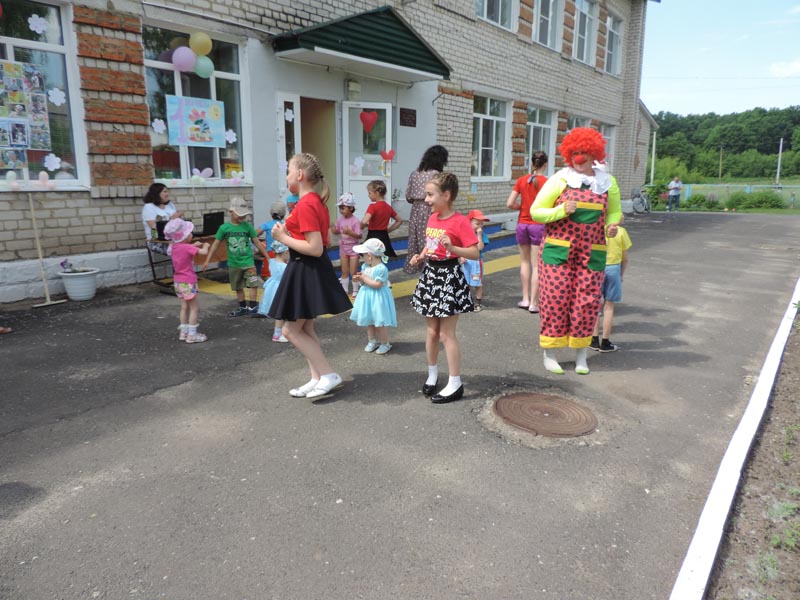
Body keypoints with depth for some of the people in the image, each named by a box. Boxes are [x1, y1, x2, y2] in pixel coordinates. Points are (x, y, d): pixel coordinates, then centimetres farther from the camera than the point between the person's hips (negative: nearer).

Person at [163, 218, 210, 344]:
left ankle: (184, 332, 24)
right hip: (188, 282, -8)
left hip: (178, 282, 8)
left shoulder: (174, 246, 4)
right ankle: (192, 335, 2)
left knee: (185, 307, 17)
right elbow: (204, 252, -26)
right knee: (195, 308, 1)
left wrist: (194, 245, 14)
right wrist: (205, 245, -6)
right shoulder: (187, 248, -21)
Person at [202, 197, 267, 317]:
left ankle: (252, 308, -3)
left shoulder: (248, 227, -6)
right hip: (233, 264, 2)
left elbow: (257, 242, 0)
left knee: (253, 284, -12)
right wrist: (207, 260, 2)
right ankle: (243, 308, 27)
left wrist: (267, 257, 2)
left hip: (248, 262, -2)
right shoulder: (224, 228, -6)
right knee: (238, 287, 13)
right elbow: (216, 244, 1)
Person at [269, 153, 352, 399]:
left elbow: (316, 248, -25)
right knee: (305, 328, 15)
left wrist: (284, 238, -16)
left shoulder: (305, 205, -20)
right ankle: (316, 379, 21)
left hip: (306, 271, -10)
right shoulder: (317, 202, 11)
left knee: (291, 330, 0)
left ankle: (328, 375, 2)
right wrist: (291, 232, 13)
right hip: (312, 271, 10)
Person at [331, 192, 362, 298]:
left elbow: (359, 236, -21)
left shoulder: (355, 221, -19)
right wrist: (334, 230, -13)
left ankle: (355, 291, 17)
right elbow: (337, 231, 9)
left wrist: (350, 232, -36)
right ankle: (344, 289, 25)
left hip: (353, 249, -5)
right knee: (344, 271, 14)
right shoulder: (340, 219, -2)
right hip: (343, 249, 5)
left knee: (353, 272, 3)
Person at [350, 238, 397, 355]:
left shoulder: (381, 268, -22)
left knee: (379, 323, 0)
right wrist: (360, 279, -8)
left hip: (378, 298, -8)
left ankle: (385, 344, 16)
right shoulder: (365, 266, 3)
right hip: (367, 297, 8)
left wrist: (364, 278, -20)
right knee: (369, 322, 16)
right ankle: (372, 341, 30)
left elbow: (377, 284, -27)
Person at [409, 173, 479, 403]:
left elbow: (474, 253, -17)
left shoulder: (460, 221, -16)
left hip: (449, 276, -7)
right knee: (432, 331, 16)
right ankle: (432, 374, 32)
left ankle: (455, 384, 10)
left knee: (447, 333, -2)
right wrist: (420, 256, 2)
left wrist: (452, 248, -30)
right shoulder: (432, 218, 7)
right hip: (430, 274, 7)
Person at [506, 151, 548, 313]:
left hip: (522, 224, 4)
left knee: (525, 261, 17)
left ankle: (525, 299, 21)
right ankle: (534, 303, 5)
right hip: (538, 226, -3)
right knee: (536, 265, 2)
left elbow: (510, 204, -3)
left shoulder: (521, 180, 0)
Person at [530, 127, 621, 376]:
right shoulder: (560, 180, -1)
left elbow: (614, 211, 20)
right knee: (555, 299, -2)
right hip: (559, 250, -3)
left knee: (587, 302, 4)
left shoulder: (608, 182, 10)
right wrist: (561, 211, -18)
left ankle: (581, 355, 20)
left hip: (592, 253, 3)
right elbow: (535, 211, -1)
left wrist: (612, 225, -3)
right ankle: (549, 354, 12)